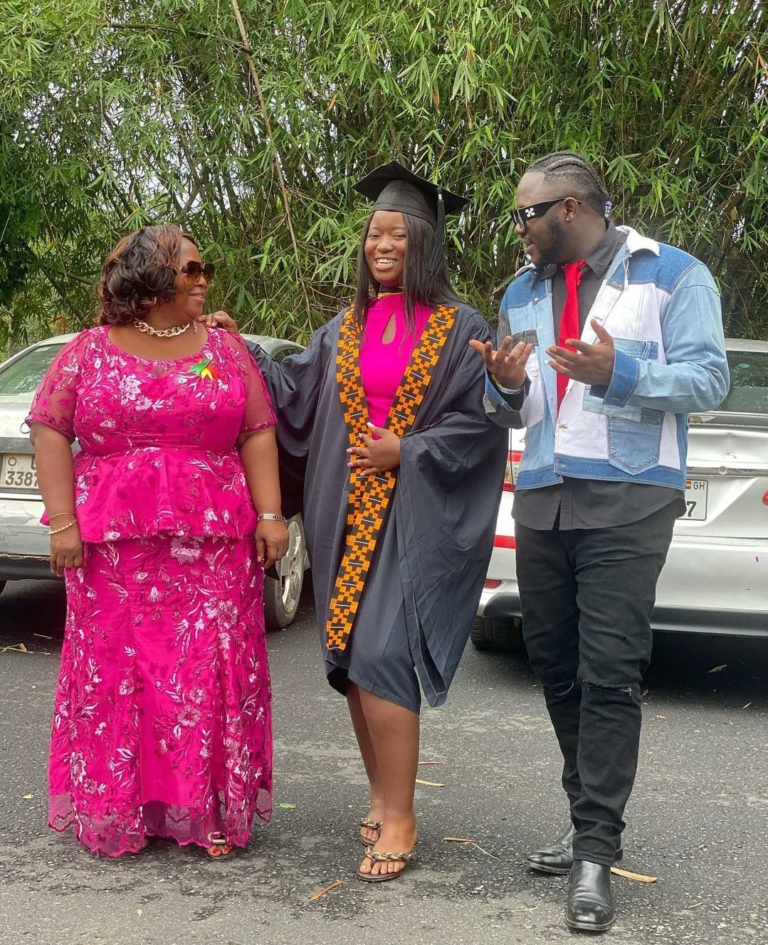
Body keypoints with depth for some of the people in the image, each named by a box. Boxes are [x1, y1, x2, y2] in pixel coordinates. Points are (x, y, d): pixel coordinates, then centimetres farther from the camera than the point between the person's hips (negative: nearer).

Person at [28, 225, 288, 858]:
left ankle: (212, 810, 8)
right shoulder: (90, 352, 5)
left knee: (211, 672, -1)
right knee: (117, 670, 3)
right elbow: (51, 431, 2)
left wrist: (270, 514, -3)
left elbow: (258, 435, 7)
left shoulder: (225, 349, 10)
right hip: (113, 544, -1)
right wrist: (62, 521, -7)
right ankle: (118, 811, 14)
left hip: (213, 544, 1)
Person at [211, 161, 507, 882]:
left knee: (378, 659, -14)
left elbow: (479, 423, -7)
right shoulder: (346, 329, 13)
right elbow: (295, 392, 13)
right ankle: (382, 797, 22)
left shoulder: (458, 329, -3)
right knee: (351, 659, 8)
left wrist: (404, 453, -13)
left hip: (412, 518, -6)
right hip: (348, 517, 6)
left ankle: (399, 818, -4)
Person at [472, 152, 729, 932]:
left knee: (608, 677, -9)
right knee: (556, 669, 11)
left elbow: (708, 379, -10)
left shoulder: (672, 275, -1)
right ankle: (593, 825, 25)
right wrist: (507, 387, -7)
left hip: (626, 502, -7)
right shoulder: (523, 293, 16)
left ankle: (596, 854, -4)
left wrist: (618, 373, -25)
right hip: (542, 502, 7)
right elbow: (513, 412, 16)